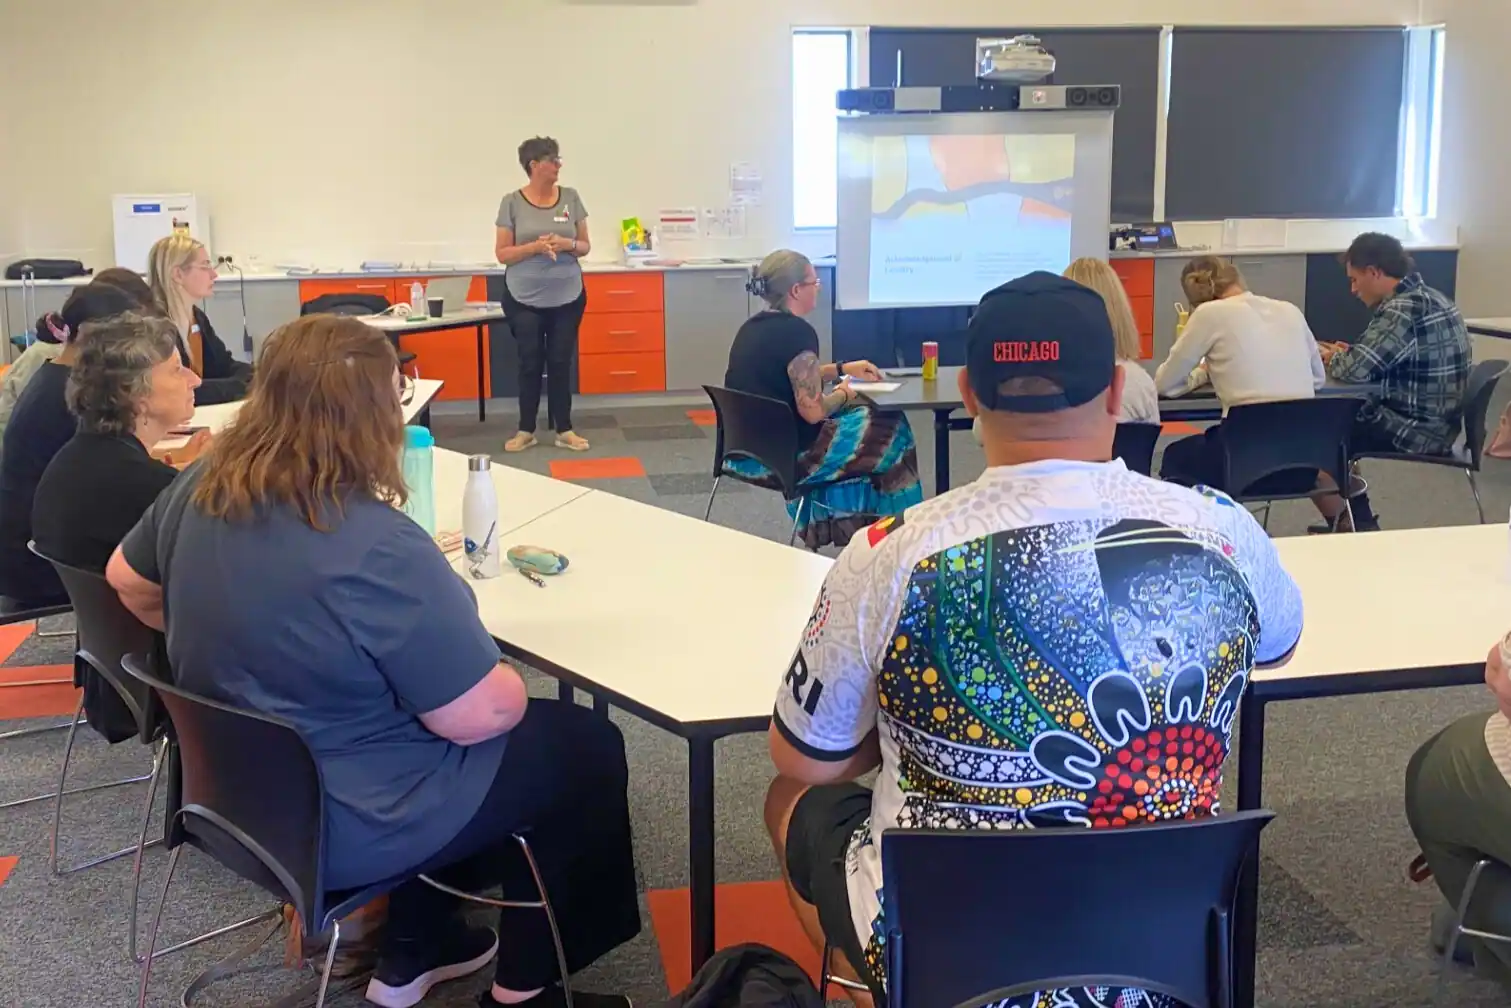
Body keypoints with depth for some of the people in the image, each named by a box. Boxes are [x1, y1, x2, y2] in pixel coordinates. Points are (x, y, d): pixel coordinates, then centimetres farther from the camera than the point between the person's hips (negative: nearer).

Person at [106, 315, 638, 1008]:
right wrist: (511, 683, -4)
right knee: (586, 747, 8)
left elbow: (129, 581, 12)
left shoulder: (203, 487, -7)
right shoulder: (379, 550, -31)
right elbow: (477, 715, -25)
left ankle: (413, 950, 35)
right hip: (343, 823, -8)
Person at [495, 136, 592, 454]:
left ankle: (564, 430, 13)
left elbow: (585, 246, 6)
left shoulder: (571, 197, 2)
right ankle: (526, 431, 15)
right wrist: (534, 247, -20)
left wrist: (568, 244, -16)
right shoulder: (512, 202, -4)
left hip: (567, 298, 2)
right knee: (530, 364, 5)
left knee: (561, 363, 5)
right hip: (525, 300, -1)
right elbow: (502, 253, -4)